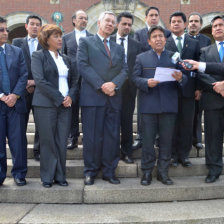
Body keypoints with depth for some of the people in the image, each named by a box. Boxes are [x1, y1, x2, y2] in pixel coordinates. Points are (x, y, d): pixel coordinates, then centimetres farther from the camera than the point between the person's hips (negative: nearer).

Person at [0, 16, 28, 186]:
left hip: (16, 102, 1)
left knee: (18, 141, 4)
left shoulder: (17, 51, 9)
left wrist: (15, 95, -10)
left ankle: (19, 174, 17)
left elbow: (24, 76, 3)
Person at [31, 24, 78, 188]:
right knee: (48, 142, 1)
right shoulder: (38, 56, 0)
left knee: (62, 143, 5)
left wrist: (71, 96, -4)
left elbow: (74, 80, 16)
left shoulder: (66, 59, 18)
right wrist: (59, 98, -13)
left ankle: (60, 176, 15)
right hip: (46, 105, -4)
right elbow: (40, 80, -11)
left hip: (65, 105, 5)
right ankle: (47, 177, 13)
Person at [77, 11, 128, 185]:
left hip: (113, 97, 4)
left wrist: (114, 83, -10)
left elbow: (124, 70, 11)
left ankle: (109, 171, 15)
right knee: (92, 136, -1)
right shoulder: (86, 42, 9)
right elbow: (82, 65, -4)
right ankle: (90, 171, 12)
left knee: (113, 136, 4)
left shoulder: (119, 48, 22)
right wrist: (101, 85, -13)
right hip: (92, 96, -4)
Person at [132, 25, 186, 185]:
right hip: (149, 105, -1)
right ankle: (147, 172, 16)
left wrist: (180, 78, -15)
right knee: (148, 140, 4)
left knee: (167, 140, 6)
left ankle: (163, 172, 19)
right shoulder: (141, 58, 10)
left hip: (169, 106, 1)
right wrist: (146, 82, -16)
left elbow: (183, 79, 8)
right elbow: (135, 78, 3)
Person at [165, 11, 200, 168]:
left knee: (187, 124, 5)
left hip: (188, 88, 2)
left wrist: (198, 88, 1)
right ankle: (173, 155, 15)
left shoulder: (194, 43, 12)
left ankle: (184, 155, 17)